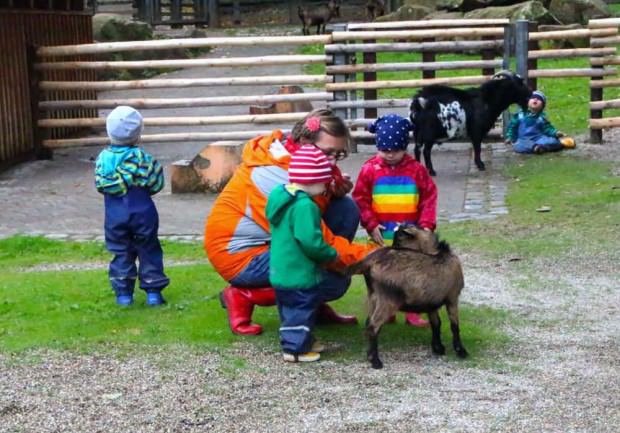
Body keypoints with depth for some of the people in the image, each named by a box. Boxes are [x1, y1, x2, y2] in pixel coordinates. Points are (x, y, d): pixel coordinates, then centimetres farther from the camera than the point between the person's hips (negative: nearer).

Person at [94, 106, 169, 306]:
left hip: (115, 216, 2)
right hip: (142, 213, -2)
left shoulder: (103, 158, -3)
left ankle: (123, 292, 10)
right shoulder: (140, 156, -11)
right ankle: (153, 291, 9)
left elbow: (100, 185, -2)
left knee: (121, 252, 11)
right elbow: (155, 184, -11)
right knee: (148, 251, 9)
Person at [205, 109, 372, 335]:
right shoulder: (277, 176, -28)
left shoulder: (291, 151, -1)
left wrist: (334, 190, -12)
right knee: (336, 280, -22)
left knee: (346, 209, -2)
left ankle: (314, 305, 4)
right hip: (241, 256, -10)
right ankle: (243, 295, -6)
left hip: (271, 239, 10)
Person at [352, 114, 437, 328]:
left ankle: (412, 312, 16)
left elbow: (429, 197, 0)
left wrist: (426, 224, -7)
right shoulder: (370, 169, -5)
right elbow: (360, 199, -3)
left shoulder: (416, 169, -4)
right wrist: (371, 224, -9)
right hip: (381, 237, 0)